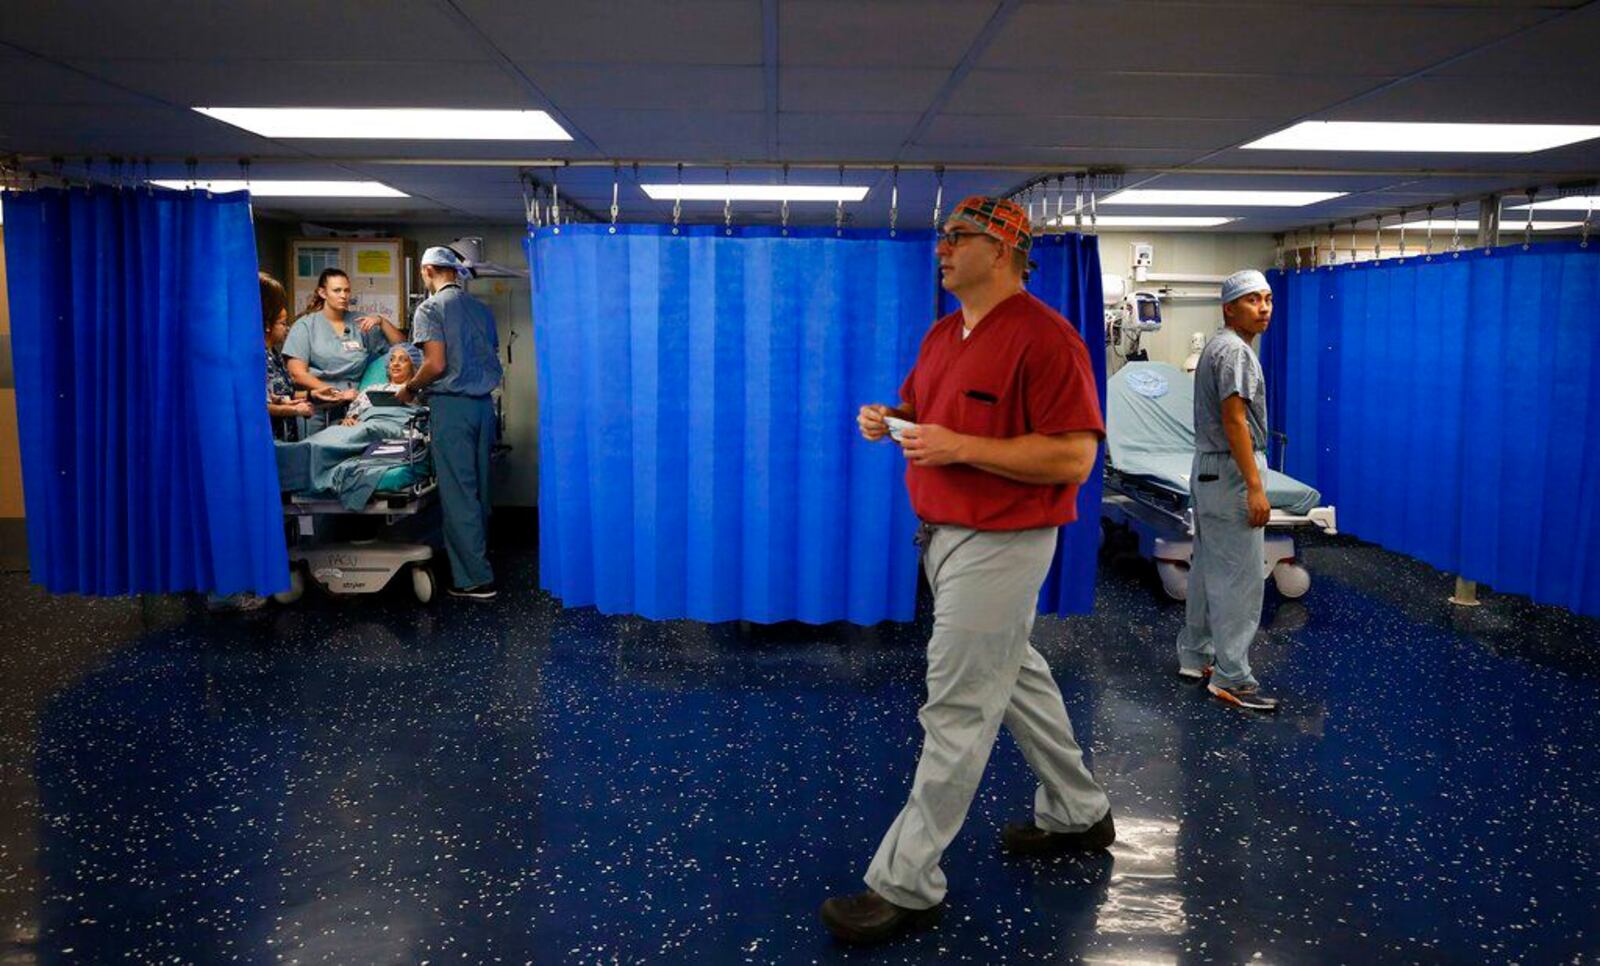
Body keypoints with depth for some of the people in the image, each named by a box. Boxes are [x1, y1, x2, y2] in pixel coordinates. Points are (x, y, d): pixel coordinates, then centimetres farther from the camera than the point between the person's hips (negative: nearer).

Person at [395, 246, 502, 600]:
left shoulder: (431, 308, -7)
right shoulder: (480, 309, 13)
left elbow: (436, 364, -14)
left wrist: (409, 388, 1)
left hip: (451, 405, -7)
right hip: (483, 403, 7)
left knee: (457, 493, -3)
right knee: (478, 487, 15)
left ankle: (476, 579, -3)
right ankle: (479, 554, 24)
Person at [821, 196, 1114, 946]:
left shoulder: (1043, 337, -17)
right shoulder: (943, 334, 11)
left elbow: (1074, 457, -22)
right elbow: (924, 411, 24)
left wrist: (961, 448, -26)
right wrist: (889, 420, 0)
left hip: (999, 544, -10)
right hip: (944, 536, 10)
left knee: (957, 712, -3)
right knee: (1014, 677, 21)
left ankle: (906, 885, 7)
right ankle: (1077, 814, 40)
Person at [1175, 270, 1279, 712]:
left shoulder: (1217, 347, 16)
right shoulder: (1236, 351, -15)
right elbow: (1234, 420, -23)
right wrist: (1255, 487, -24)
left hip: (1207, 471, 11)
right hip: (1231, 473, -11)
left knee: (1207, 570, 15)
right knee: (1239, 578, -6)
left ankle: (1195, 658, 24)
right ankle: (1231, 677, -1)